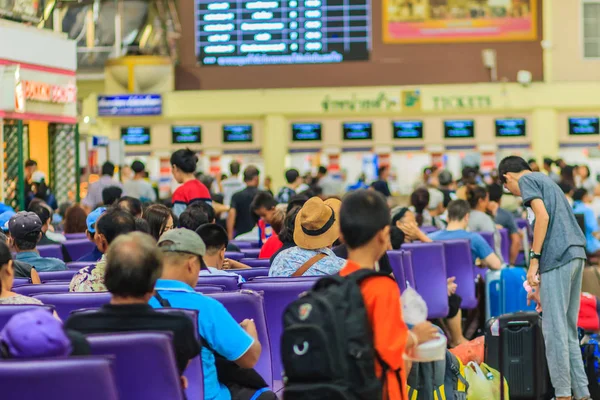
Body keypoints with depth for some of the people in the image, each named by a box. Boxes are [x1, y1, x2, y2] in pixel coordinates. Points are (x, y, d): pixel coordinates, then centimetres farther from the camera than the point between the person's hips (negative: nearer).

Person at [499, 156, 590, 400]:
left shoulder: (527, 180, 3)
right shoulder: (546, 181, 28)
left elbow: (543, 216, -14)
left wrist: (534, 259, -13)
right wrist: (540, 283, 28)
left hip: (558, 258, -9)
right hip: (576, 254, 9)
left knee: (554, 329, -4)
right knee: (568, 330, 11)